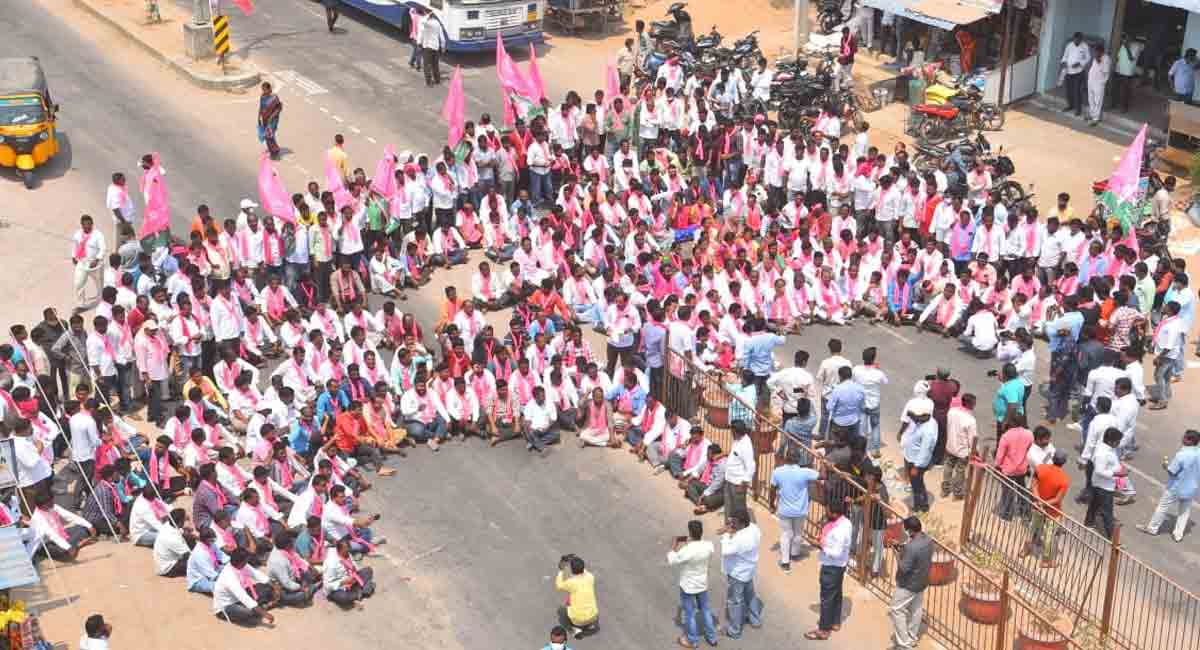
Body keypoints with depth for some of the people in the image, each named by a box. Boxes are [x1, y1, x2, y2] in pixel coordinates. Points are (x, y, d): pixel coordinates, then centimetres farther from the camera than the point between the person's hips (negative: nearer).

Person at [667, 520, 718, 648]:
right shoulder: (709, 545, -19)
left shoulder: (686, 551, -35)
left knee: (689, 614, 17)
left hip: (688, 587, -5)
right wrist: (691, 542, 7)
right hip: (703, 584, 5)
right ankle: (712, 637, 41)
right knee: (705, 610, 26)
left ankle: (692, 641, 36)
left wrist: (675, 545, -5)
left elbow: (670, 560, -18)